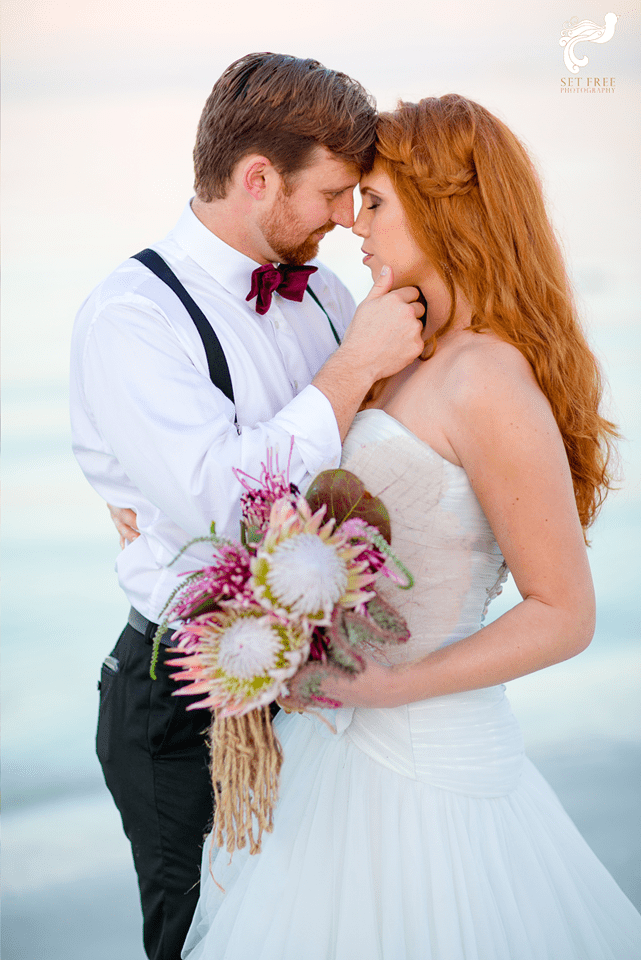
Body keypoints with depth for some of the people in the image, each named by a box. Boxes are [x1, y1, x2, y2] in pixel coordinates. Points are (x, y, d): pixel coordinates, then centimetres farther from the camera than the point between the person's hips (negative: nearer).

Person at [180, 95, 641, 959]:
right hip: (348, 728, 8)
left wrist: (389, 685, -22)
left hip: (417, 756, -8)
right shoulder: (417, 357, 6)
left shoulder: (490, 384, -21)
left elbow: (564, 614, -19)